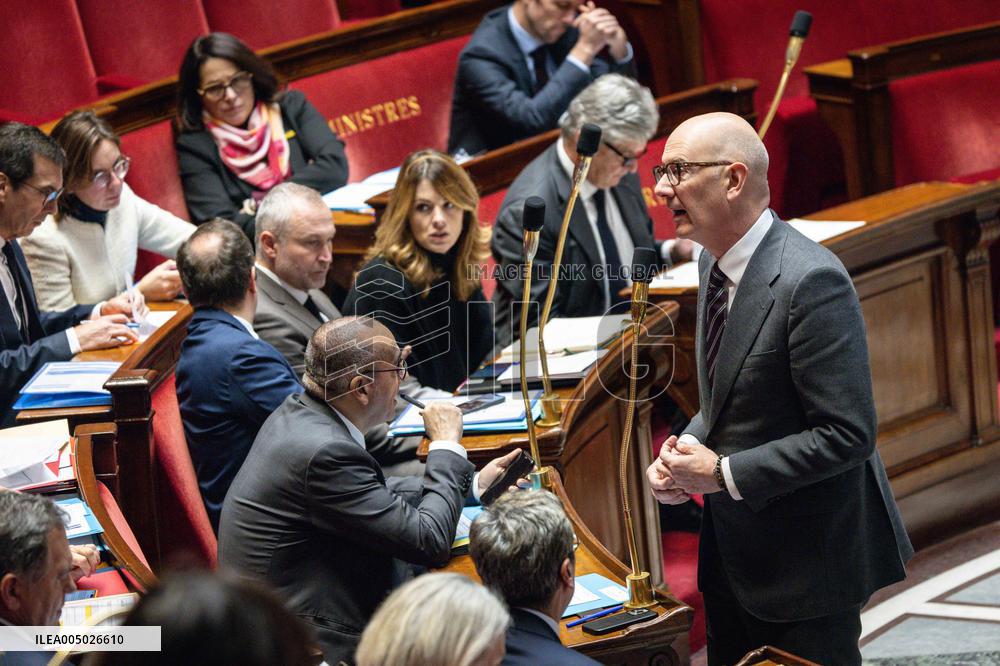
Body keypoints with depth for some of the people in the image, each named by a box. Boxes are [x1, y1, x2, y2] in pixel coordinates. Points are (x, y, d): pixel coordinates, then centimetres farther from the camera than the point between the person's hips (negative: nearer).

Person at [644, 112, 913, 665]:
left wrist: (724, 473, -22)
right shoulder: (717, 263, 5)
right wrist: (682, 455, -2)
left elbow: (846, 434, -26)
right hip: (732, 551, 9)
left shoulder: (811, 282, -24)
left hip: (804, 559, -9)